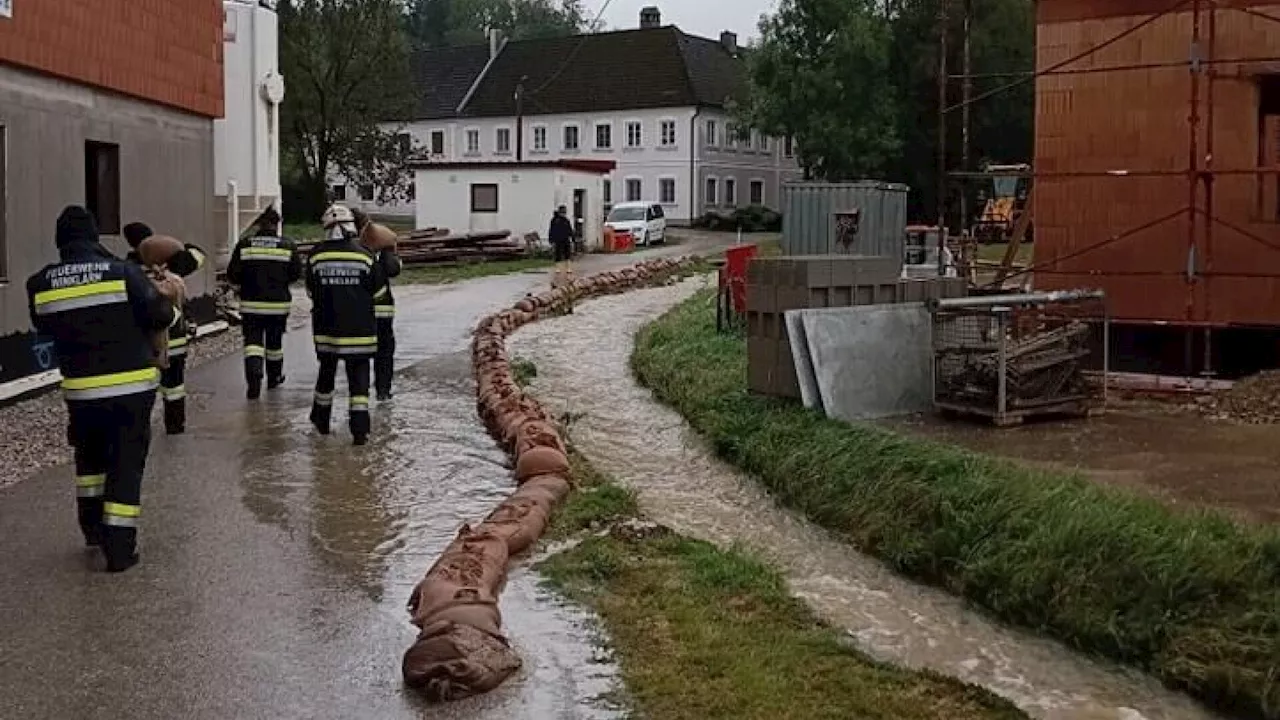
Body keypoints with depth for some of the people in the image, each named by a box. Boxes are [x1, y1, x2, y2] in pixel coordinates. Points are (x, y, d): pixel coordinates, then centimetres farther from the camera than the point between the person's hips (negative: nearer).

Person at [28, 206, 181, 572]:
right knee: (126, 464, 4)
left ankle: (93, 526, 32)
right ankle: (119, 548, 2)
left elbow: (44, 327, 10)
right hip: (131, 387, -3)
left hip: (79, 390, 3)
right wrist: (165, 295, 11)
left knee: (90, 456, 26)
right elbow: (158, 317, -9)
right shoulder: (123, 272, -11)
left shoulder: (41, 285, -3)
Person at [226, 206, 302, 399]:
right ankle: (274, 378, 33)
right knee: (274, 342, 17)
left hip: (251, 304, -1)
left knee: (253, 342, 1)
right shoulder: (288, 246, -5)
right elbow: (296, 273, 0)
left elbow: (232, 276, -4)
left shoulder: (244, 245, -5)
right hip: (279, 304, 1)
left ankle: (254, 378, -20)